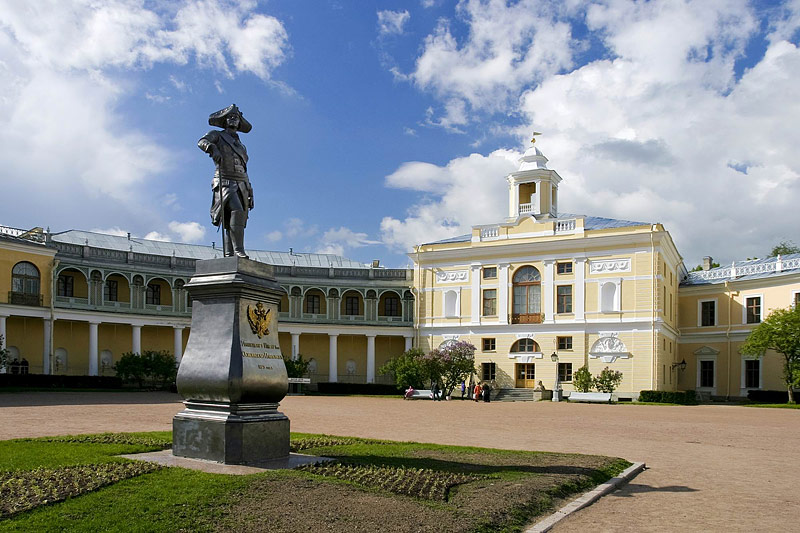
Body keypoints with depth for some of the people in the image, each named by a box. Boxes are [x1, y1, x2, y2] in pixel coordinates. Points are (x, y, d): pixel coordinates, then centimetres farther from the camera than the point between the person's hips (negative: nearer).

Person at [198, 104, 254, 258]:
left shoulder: (241, 146, 28)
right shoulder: (217, 135, 12)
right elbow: (202, 142, -10)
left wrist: (250, 194, 17)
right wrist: (213, 148, -33)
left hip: (241, 186, 6)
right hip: (225, 183, -6)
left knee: (233, 223, -3)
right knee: (237, 211, -29)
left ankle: (229, 256, -6)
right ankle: (238, 250, -33)